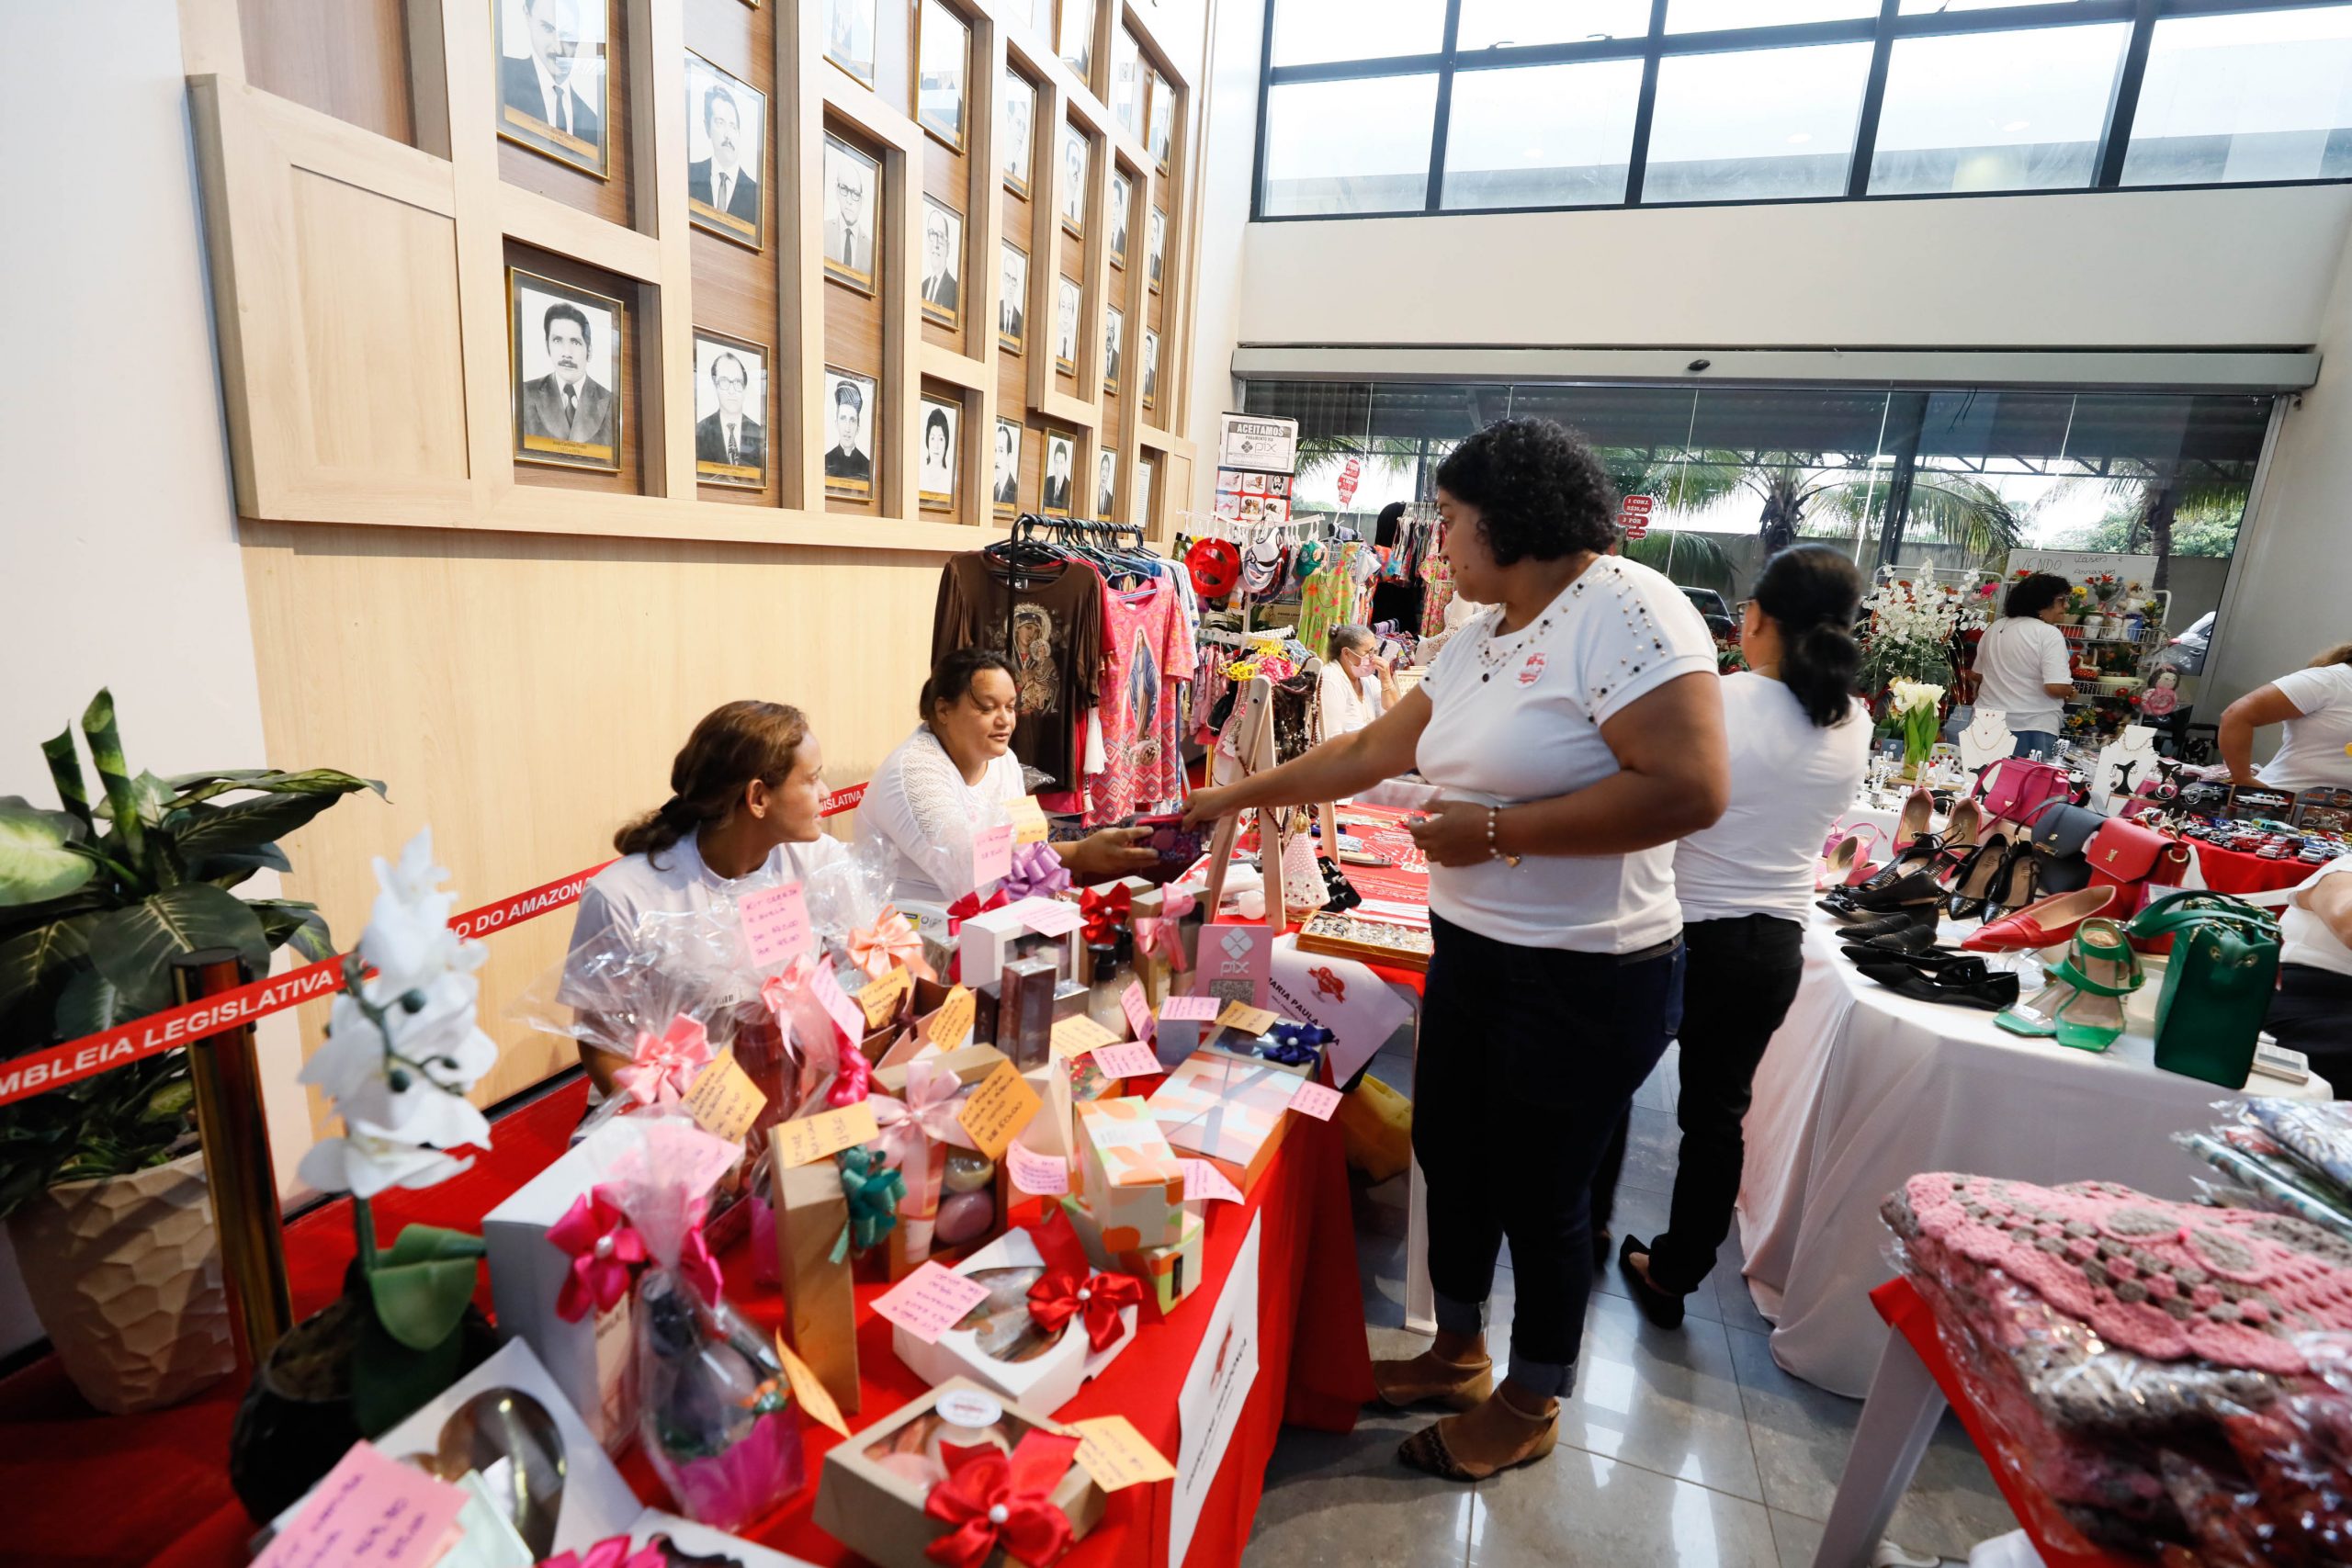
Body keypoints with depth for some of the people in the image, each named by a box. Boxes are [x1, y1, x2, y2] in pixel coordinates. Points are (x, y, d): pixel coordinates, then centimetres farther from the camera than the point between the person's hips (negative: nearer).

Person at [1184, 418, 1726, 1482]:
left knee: (1539, 1196, 10)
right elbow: (1371, 752, 13)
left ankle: (1530, 1406, 38)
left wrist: (1495, 829, -22)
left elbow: (1690, 787, -27)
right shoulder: (1483, 636, 8)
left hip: (1584, 983, -8)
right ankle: (1459, 1352, 45)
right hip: (1470, 954, 8)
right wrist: (1239, 797, 15)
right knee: (1449, 1155, 20)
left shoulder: (1626, 611, -18)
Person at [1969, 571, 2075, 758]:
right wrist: (2070, 690, 2)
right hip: (2033, 728, -6)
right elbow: (2056, 687, -19)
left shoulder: (1994, 628, 7)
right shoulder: (2049, 634, -12)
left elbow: (1978, 675, 16)